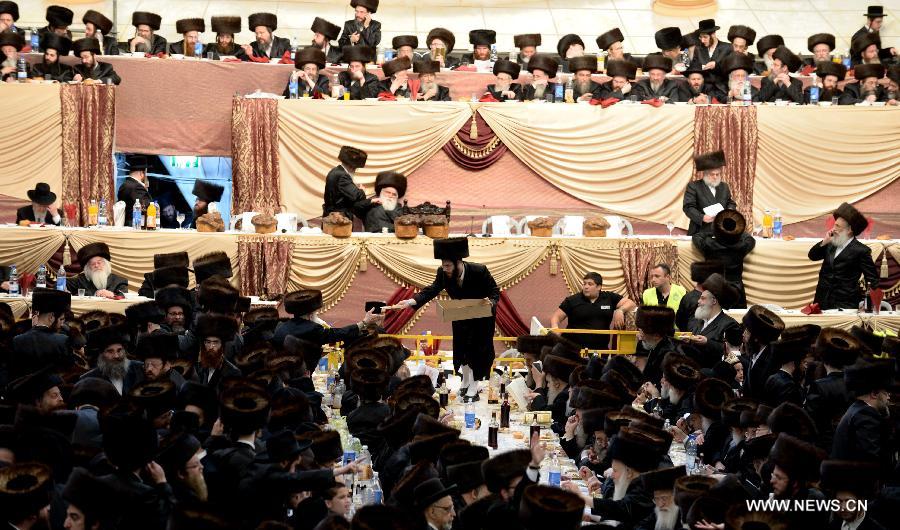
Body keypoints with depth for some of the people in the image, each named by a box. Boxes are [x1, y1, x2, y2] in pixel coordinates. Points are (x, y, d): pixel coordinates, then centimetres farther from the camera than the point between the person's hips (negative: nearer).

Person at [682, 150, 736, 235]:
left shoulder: (724, 187, 19)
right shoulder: (693, 186, 0)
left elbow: (730, 203, 27)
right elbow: (688, 207, -7)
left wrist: (730, 209, 1)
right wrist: (702, 217, -22)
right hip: (700, 232, -5)